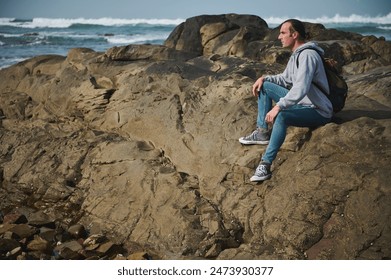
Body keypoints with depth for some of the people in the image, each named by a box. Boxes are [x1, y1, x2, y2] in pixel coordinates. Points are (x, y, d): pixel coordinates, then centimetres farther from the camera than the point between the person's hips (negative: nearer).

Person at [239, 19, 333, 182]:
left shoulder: (307, 55, -21)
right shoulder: (296, 54, 10)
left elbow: (301, 87, -34)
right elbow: (285, 78, 22)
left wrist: (278, 107, -39)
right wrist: (265, 78, 5)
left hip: (318, 111, -10)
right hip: (302, 102, 10)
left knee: (282, 115, -38)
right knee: (264, 87, 8)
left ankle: (265, 165, -35)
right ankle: (263, 133, 5)